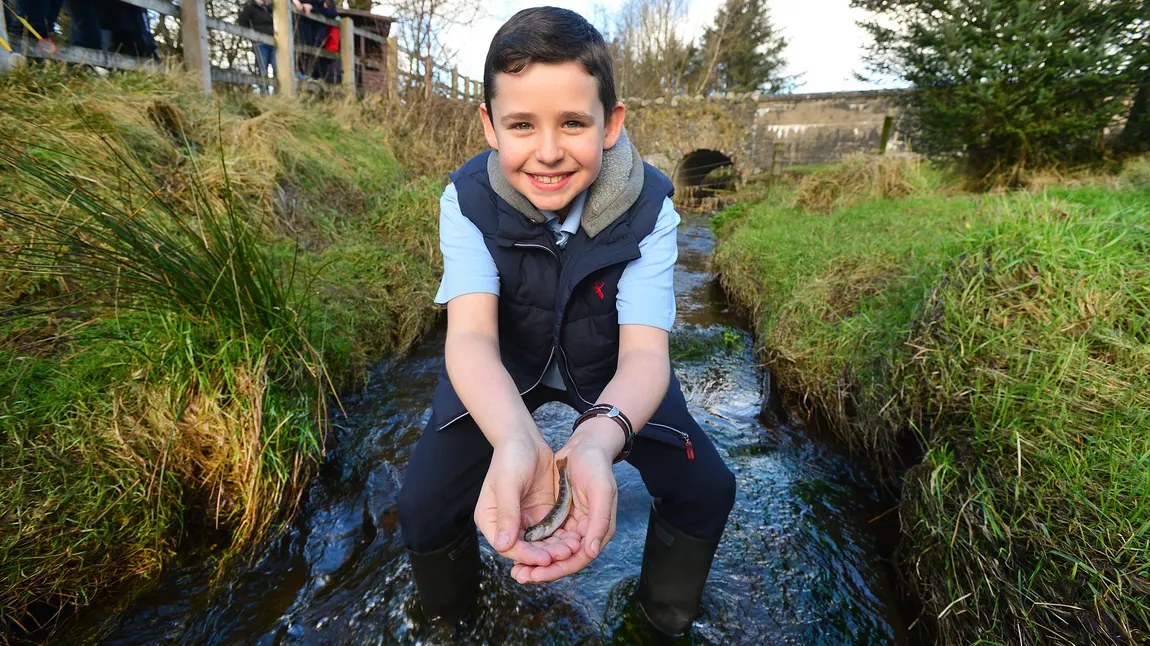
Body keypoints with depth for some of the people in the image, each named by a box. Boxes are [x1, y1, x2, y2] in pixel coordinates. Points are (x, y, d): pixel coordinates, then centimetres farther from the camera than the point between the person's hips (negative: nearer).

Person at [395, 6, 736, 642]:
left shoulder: (648, 204, -25)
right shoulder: (468, 198, -24)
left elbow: (644, 350, -33)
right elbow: (471, 334, -36)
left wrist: (598, 440, -56)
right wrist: (515, 441, -58)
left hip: (613, 372, 1)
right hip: (499, 373, 0)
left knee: (706, 489, -9)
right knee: (422, 507, -11)